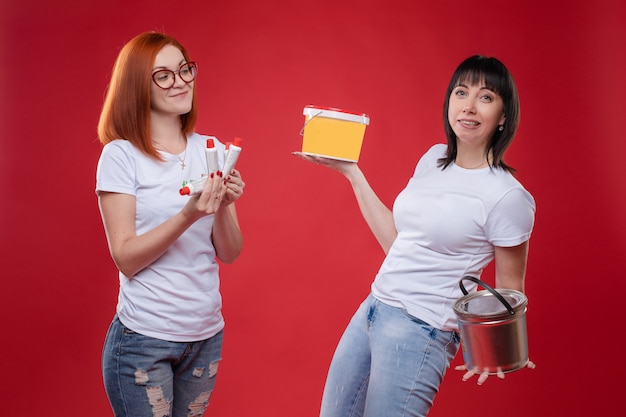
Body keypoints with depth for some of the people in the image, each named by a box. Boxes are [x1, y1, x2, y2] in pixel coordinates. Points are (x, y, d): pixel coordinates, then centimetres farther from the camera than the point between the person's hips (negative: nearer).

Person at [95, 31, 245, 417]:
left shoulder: (212, 151, 3)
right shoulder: (121, 155, -9)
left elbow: (230, 253, 2)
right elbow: (126, 259, -13)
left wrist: (222, 207, -17)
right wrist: (187, 216, -26)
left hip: (207, 336, 4)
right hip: (144, 341, -4)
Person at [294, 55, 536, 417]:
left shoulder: (508, 196, -14)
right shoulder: (434, 158, 7)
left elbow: (509, 294, -5)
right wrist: (350, 171, 13)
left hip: (420, 331, -7)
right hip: (373, 307, 7)